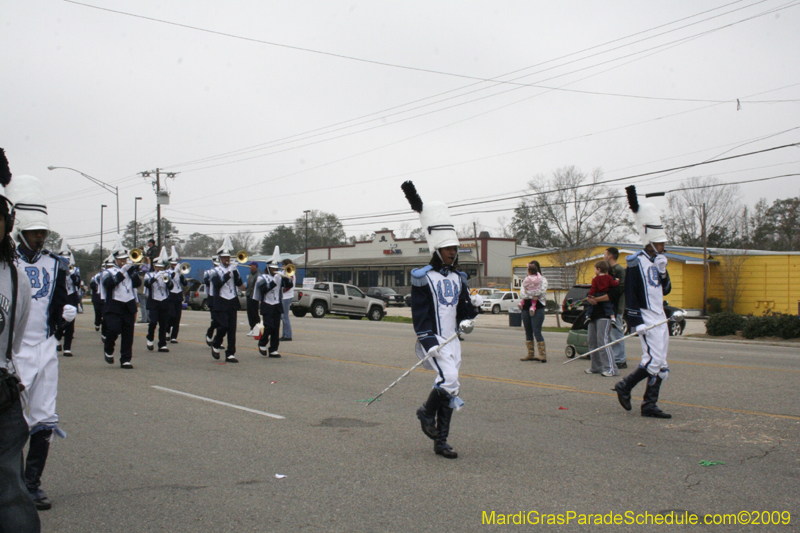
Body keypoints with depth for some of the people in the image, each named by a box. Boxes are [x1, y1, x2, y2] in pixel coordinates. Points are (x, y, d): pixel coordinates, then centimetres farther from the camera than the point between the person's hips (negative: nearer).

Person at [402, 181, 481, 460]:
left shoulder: (458, 278, 14)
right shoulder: (423, 278, -6)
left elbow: (462, 313, 16)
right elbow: (419, 313, -12)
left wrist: (474, 305, -5)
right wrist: (428, 341, -20)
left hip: (452, 340, 7)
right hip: (432, 339, -7)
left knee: (449, 390, 6)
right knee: (449, 381, -22)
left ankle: (441, 442, 14)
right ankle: (426, 413, 6)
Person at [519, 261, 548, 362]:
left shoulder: (542, 279, 2)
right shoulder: (526, 280, 17)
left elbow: (541, 292, -14)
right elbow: (522, 293, 3)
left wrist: (527, 294, -10)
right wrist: (533, 296, -12)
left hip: (537, 307, -6)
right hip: (526, 307, 6)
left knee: (537, 331, -14)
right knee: (528, 331, 9)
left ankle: (543, 354, -14)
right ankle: (531, 354, 16)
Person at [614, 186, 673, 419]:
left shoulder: (658, 261, 16)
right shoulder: (636, 263, -10)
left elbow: (666, 290, 17)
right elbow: (630, 294, -15)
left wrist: (663, 272, -1)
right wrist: (636, 322, -20)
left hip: (660, 318, 9)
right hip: (645, 318, -9)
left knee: (660, 366, 6)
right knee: (653, 360, -16)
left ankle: (650, 405, 10)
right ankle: (624, 386, 2)